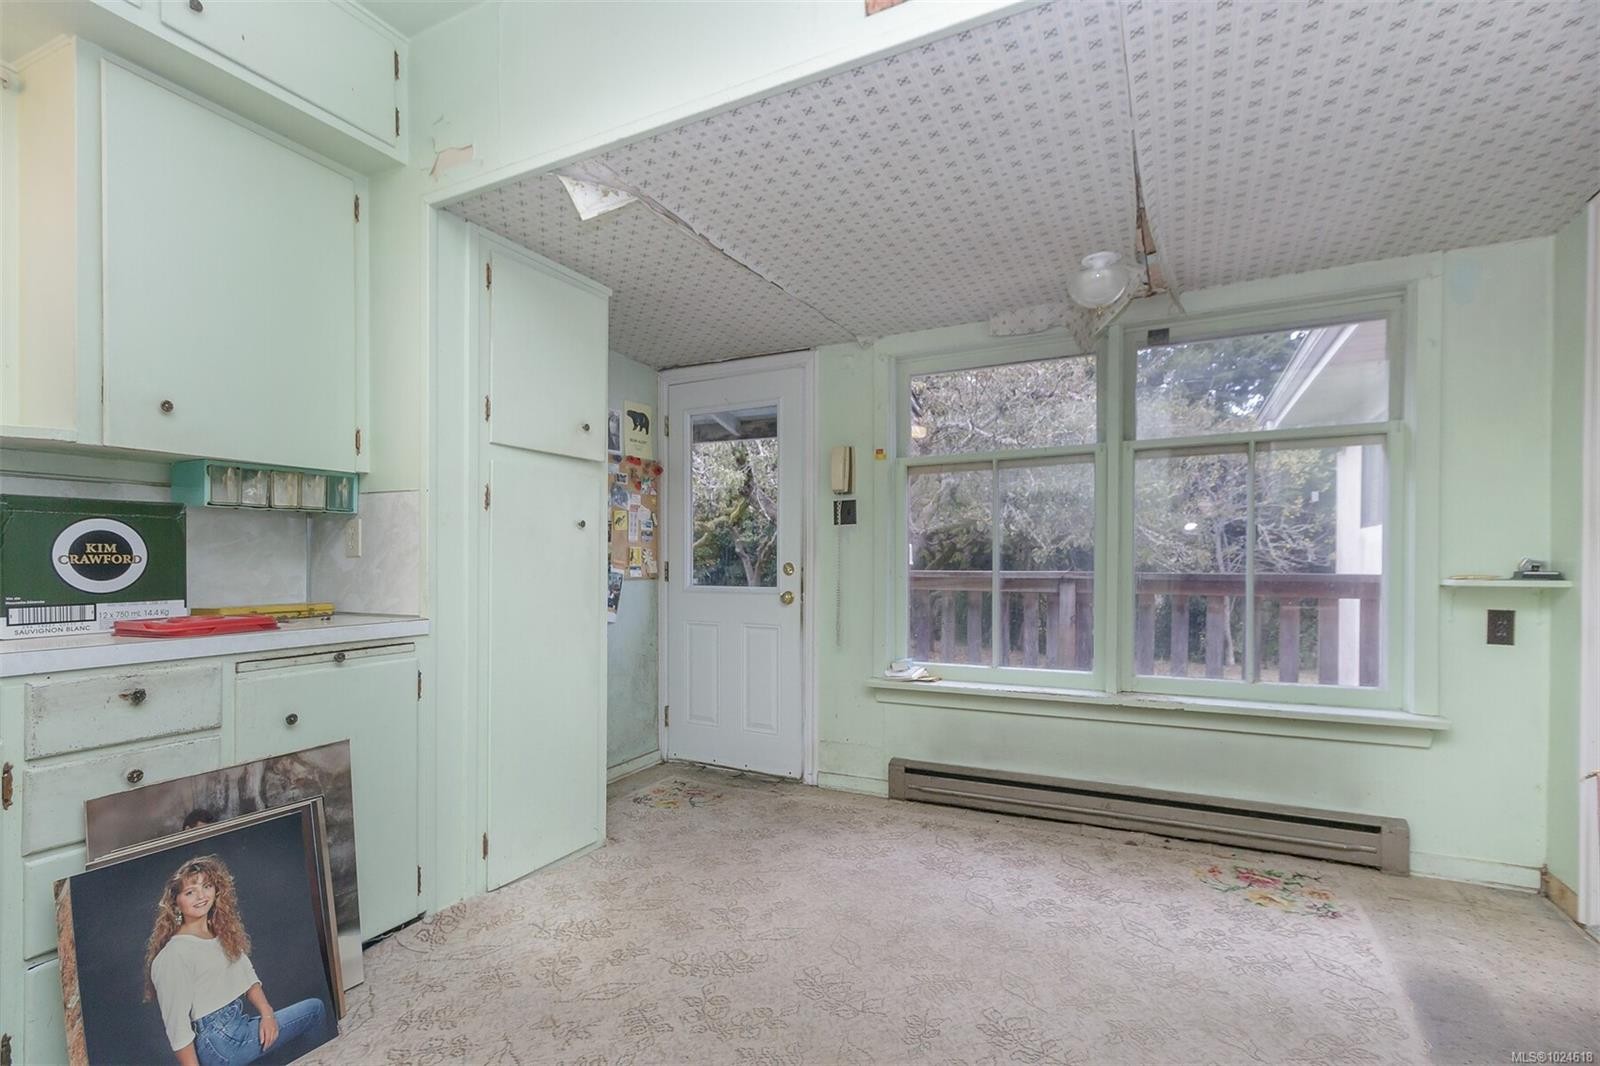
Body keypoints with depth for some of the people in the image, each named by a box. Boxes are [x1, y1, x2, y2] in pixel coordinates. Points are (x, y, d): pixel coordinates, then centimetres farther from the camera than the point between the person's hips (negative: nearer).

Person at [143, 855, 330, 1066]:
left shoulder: (223, 934, 9)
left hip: (241, 1023, 8)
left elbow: (248, 977, 8)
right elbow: (177, 1026, -14)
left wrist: (267, 1013, -6)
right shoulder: (173, 956, -16)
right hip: (218, 1044, -7)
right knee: (314, 1011, -7)